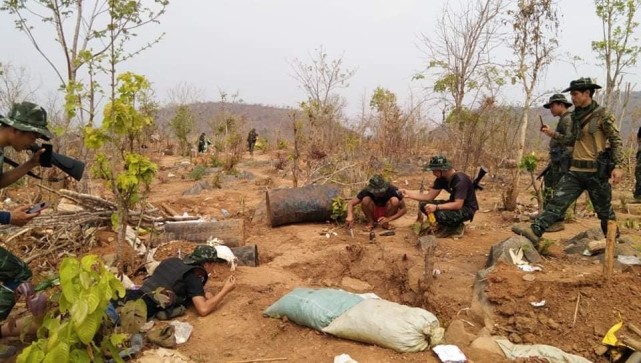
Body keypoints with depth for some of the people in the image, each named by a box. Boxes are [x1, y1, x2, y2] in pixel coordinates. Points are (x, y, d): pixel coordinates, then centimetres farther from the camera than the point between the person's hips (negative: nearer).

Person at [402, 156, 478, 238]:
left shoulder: (460, 179, -27)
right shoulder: (441, 178, -2)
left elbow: (458, 205, -33)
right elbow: (429, 196, -2)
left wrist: (436, 207, -37)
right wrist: (407, 193, -11)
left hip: (467, 209, -8)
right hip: (454, 204, 8)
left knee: (441, 214, -35)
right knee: (423, 204, -8)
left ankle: (457, 227, -5)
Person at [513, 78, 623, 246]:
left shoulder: (602, 115, -8)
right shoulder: (575, 115, 11)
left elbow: (616, 141, -9)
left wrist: (617, 166, -17)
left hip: (596, 172, -5)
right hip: (575, 171, 5)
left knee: (604, 210, 10)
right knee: (558, 201, -9)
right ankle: (534, 230, -21)